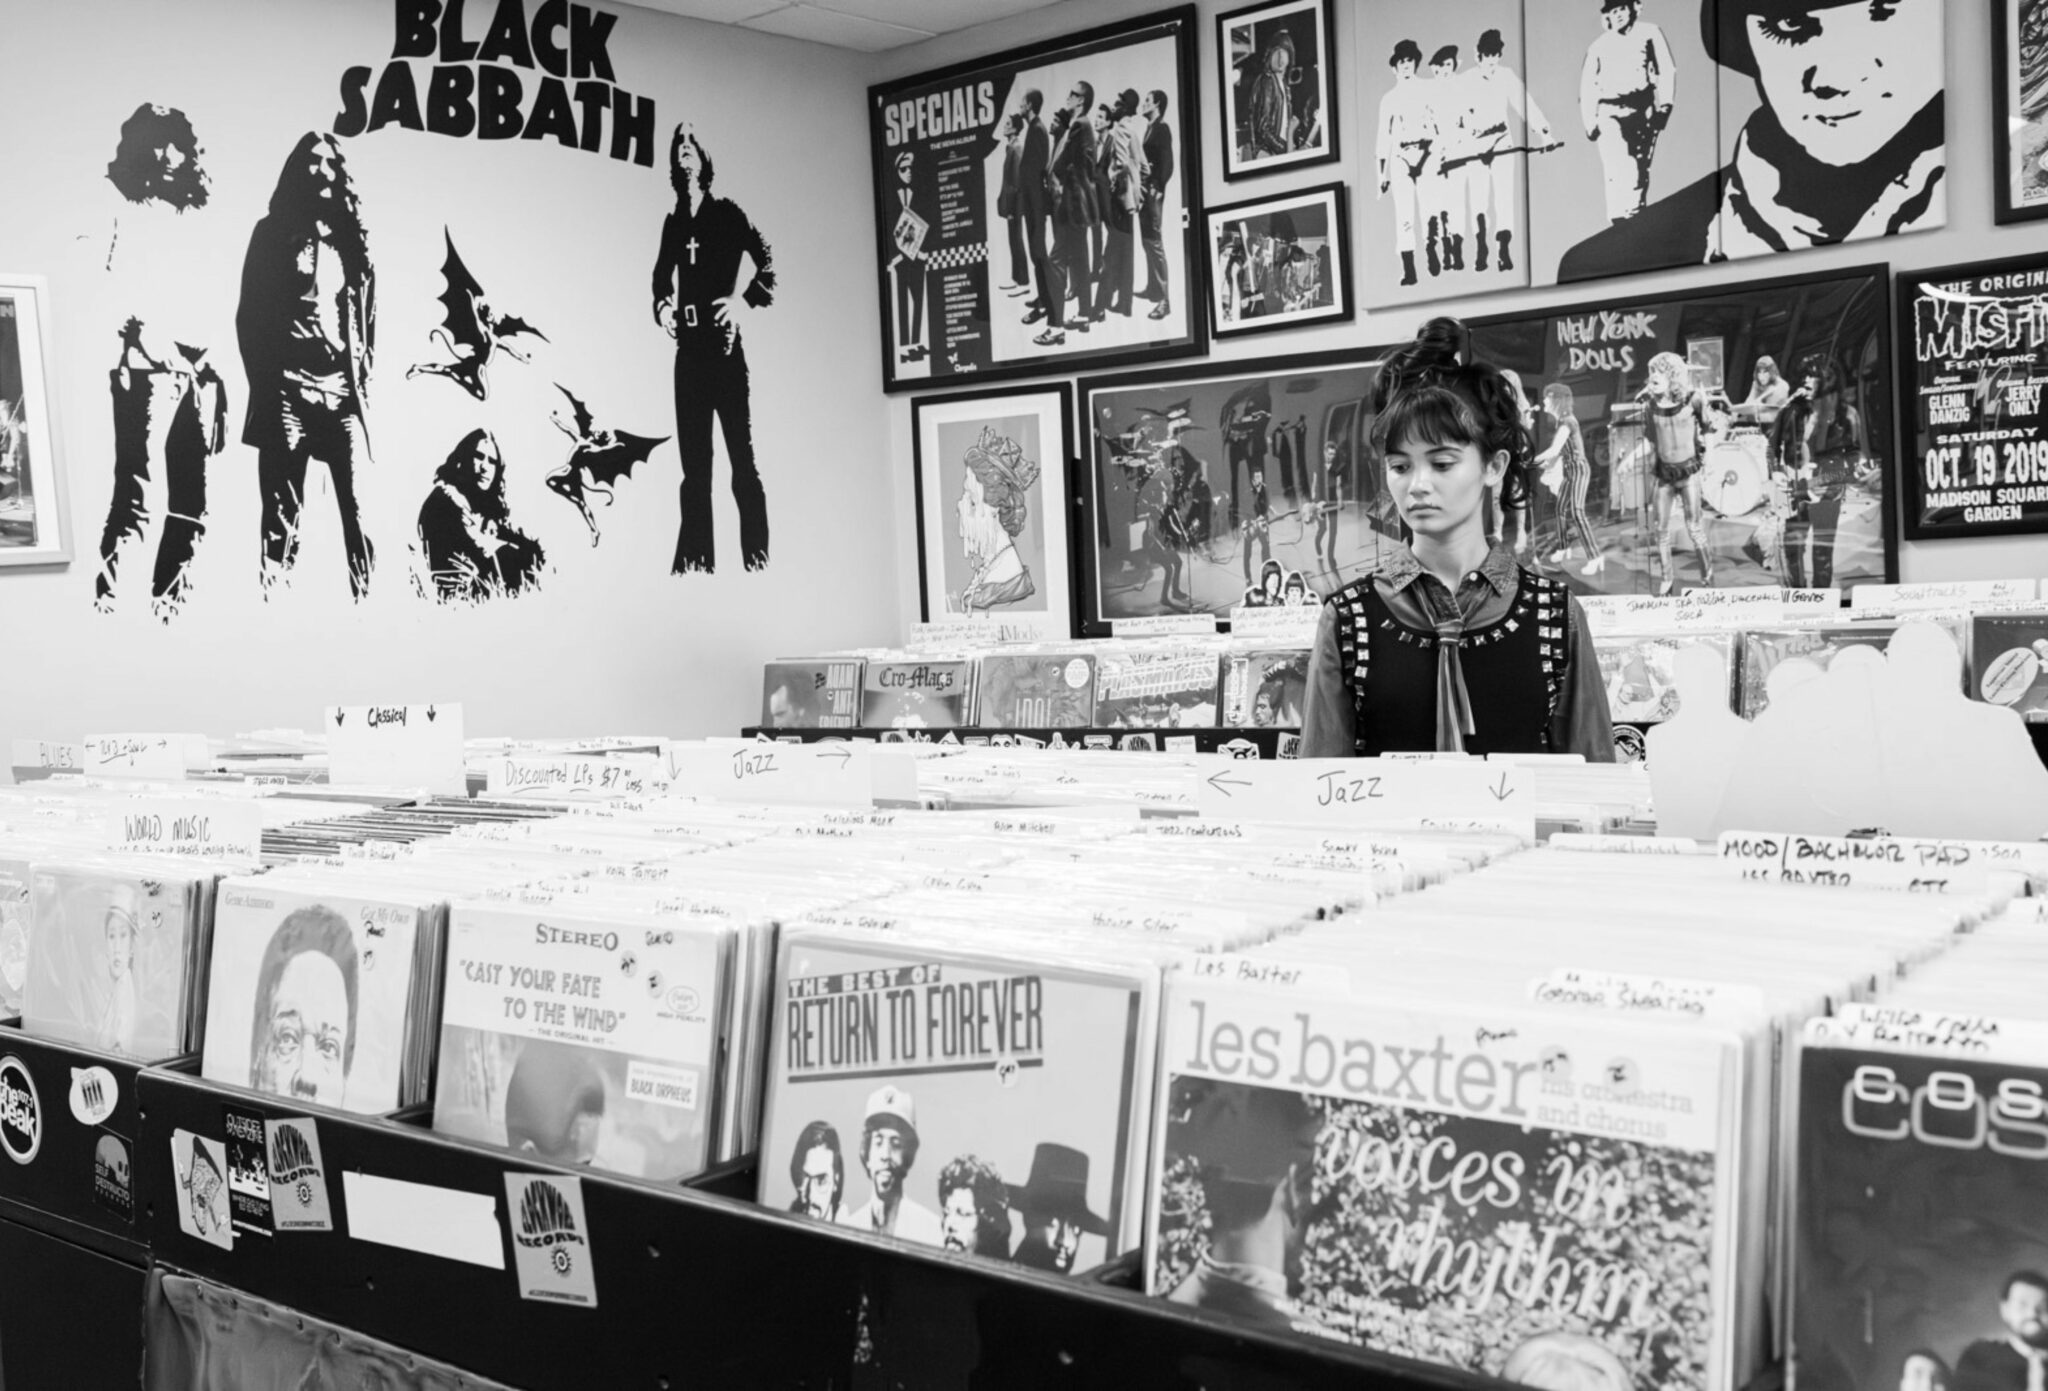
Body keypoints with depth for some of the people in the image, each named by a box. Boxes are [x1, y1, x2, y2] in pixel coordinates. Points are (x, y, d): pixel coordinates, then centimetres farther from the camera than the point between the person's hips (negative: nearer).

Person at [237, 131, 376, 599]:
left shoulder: (350, 236, 17)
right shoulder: (273, 233, 10)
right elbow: (249, 312, 6)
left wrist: (363, 377, 5)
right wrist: (263, 381, -2)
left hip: (342, 389, 2)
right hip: (287, 388, -2)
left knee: (356, 504, -7)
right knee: (282, 508, -5)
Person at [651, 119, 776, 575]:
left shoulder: (728, 214, 2)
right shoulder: (673, 223, 15)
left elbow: (768, 263, -3)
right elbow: (662, 276, 23)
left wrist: (746, 300, -17)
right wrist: (662, 306, 3)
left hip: (725, 347, -5)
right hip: (689, 350, 5)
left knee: (742, 457, -8)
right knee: (693, 461, 5)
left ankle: (756, 556, -6)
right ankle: (695, 559, 8)